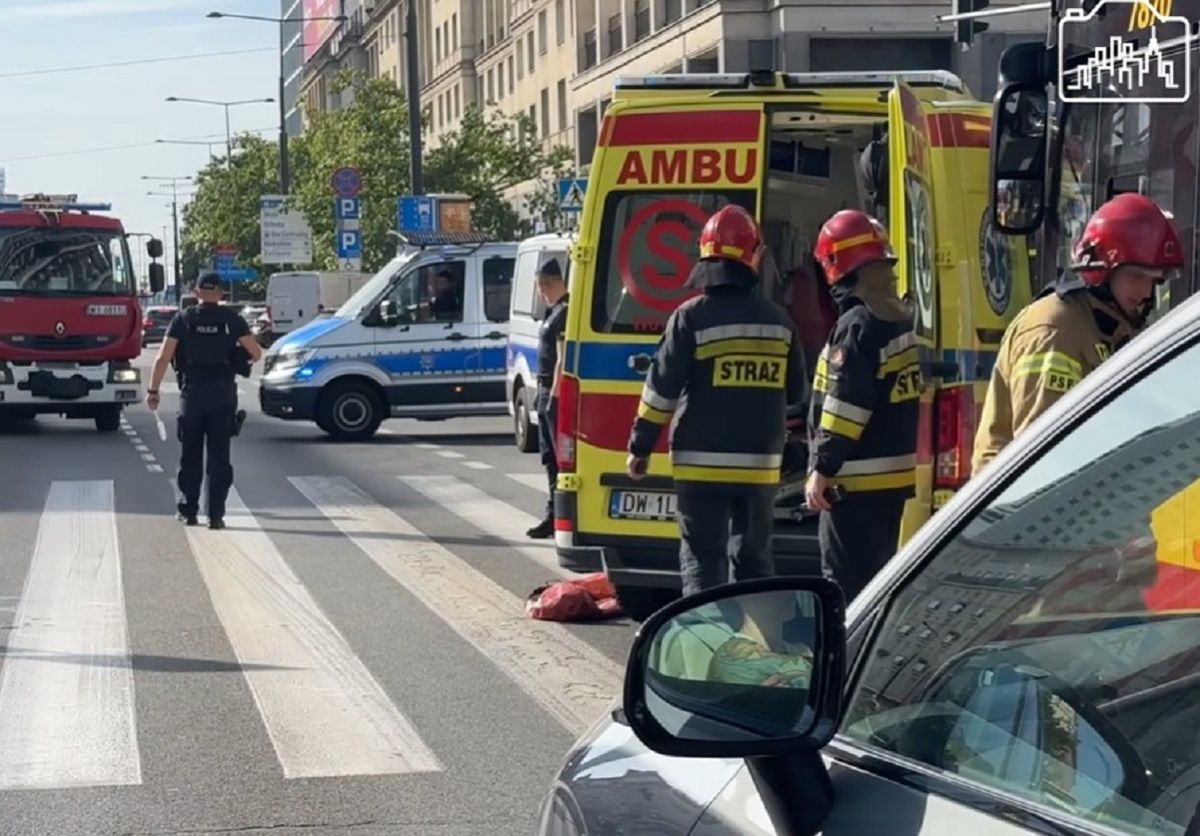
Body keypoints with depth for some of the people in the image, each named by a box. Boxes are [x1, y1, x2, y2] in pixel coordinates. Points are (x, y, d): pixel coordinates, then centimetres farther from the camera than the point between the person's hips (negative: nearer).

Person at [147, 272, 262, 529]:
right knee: (219, 456, 3)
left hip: (192, 394, 0)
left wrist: (153, 390, 2)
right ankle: (216, 514, -1)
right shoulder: (232, 320, -1)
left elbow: (163, 358, -5)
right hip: (223, 394, 0)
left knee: (190, 456, 12)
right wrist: (242, 356, 21)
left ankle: (188, 511, 16)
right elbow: (256, 354, -1)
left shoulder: (183, 320, 0)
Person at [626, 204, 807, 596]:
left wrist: (640, 447, 1)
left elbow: (661, 388, -8)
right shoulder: (778, 320, 5)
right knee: (754, 560, 15)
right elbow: (796, 393, 14)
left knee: (703, 562, -1)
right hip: (761, 463, 4)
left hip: (703, 463, -4)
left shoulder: (692, 316, -8)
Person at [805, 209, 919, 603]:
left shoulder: (857, 325, -16)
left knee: (848, 580, -6)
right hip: (896, 473, 9)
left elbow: (846, 405, -20)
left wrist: (824, 467, -16)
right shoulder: (898, 316, 12)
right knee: (877, 575, 17)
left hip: (857, 479, -9)